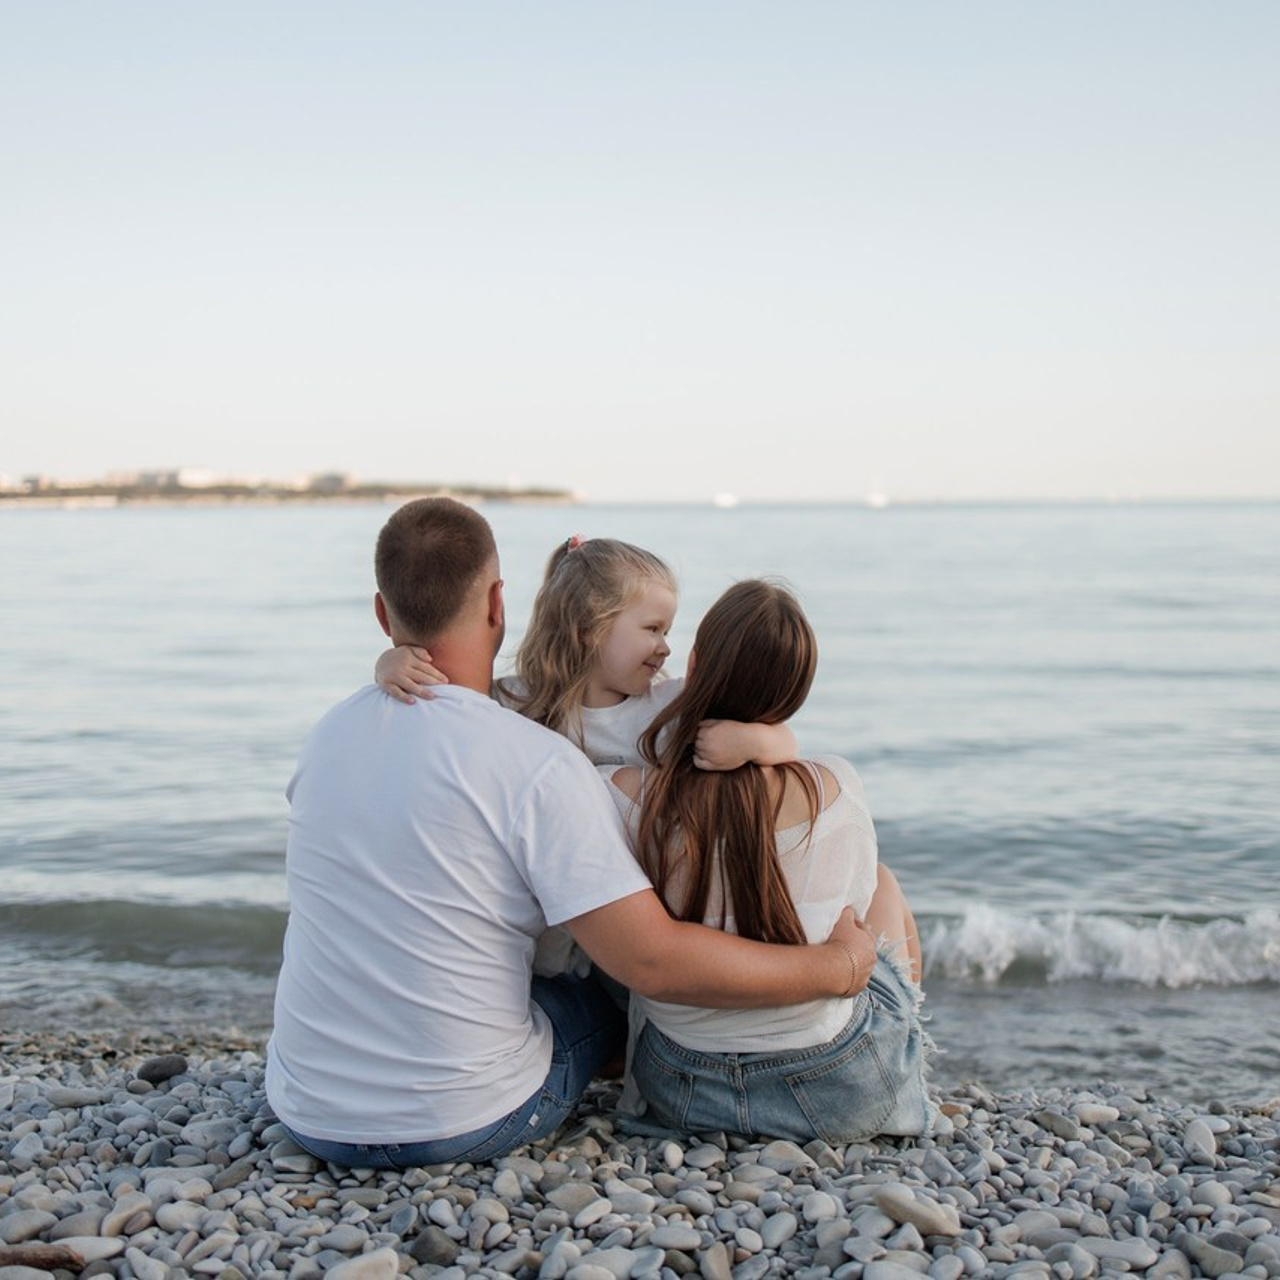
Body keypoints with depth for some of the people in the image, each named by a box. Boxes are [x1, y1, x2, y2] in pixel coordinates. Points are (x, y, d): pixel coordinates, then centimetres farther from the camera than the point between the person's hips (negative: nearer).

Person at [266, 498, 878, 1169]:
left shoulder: (326, 736, -2)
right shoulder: (540, 766, -21)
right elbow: (653, 961, -23)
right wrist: (838, 965, -11)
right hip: (466, 1125, -5)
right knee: (604, 993, 25)